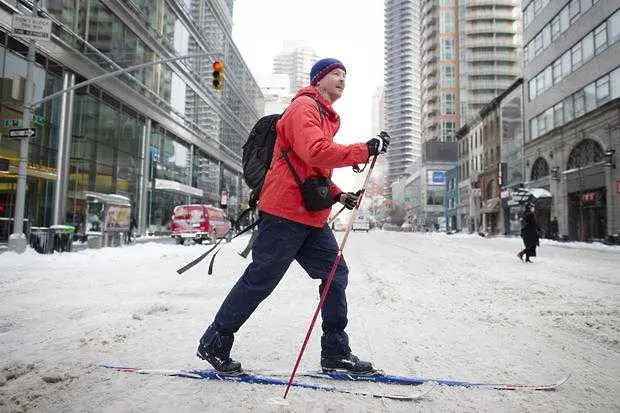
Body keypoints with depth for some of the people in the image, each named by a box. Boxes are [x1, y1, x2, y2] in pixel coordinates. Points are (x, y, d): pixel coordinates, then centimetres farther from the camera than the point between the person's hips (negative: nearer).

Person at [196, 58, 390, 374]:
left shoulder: (327, 118, 25)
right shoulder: (304, 106, -7)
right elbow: (316, 153, -24)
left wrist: (337, 194, 15)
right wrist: (365, 150, -19)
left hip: (312, 216, 10)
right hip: (285, 211, -10)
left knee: (336, 274, 6)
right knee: (260, 280, -4)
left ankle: (336, 352, 16)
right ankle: (214, 344, 13)